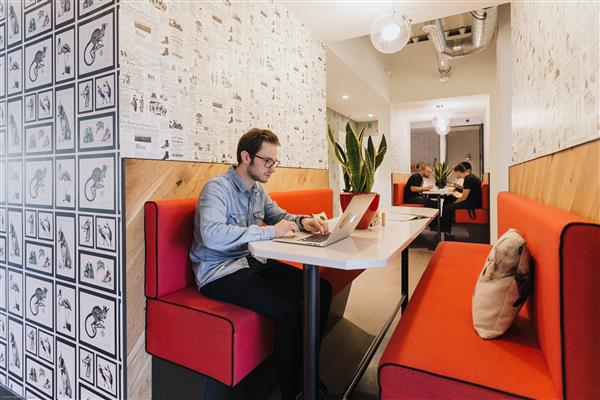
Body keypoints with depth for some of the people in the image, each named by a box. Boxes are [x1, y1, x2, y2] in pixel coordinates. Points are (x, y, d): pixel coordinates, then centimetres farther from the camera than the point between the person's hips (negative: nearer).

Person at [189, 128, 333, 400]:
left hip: (253, 263, 8)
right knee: (288, 311, -27)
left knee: (322, 288, -4)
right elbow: (212, 235, -31)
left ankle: (307, 372, 12)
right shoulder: (217, 188, -15)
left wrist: (303, 221, -2)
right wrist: (270, 232, -29)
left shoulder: (257, 189, 10)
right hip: (220, 273, -8)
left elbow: (279, 215, 21)